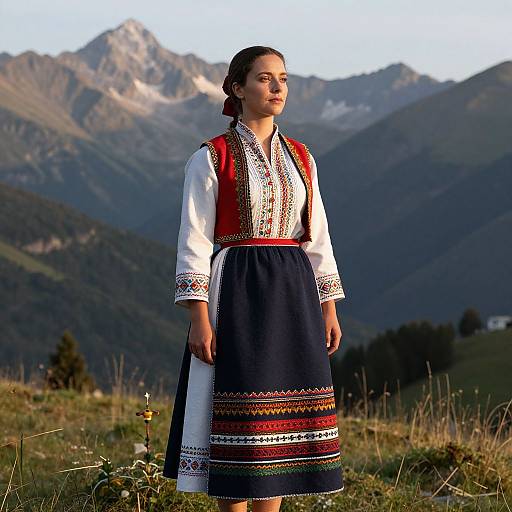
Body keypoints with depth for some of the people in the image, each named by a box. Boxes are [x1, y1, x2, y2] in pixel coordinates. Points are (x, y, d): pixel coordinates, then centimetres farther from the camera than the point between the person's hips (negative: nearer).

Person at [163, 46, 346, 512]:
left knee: (280, 418, 5)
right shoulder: (211, 158, -4)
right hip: (236, 293, -5)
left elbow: (317, 238, 14)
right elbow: (194, 242, -7)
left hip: (291, 296, 5)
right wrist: (199, 317, -14)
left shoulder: (300, 158, 12)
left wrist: (329, 308, 7)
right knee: (236, 418, -4)